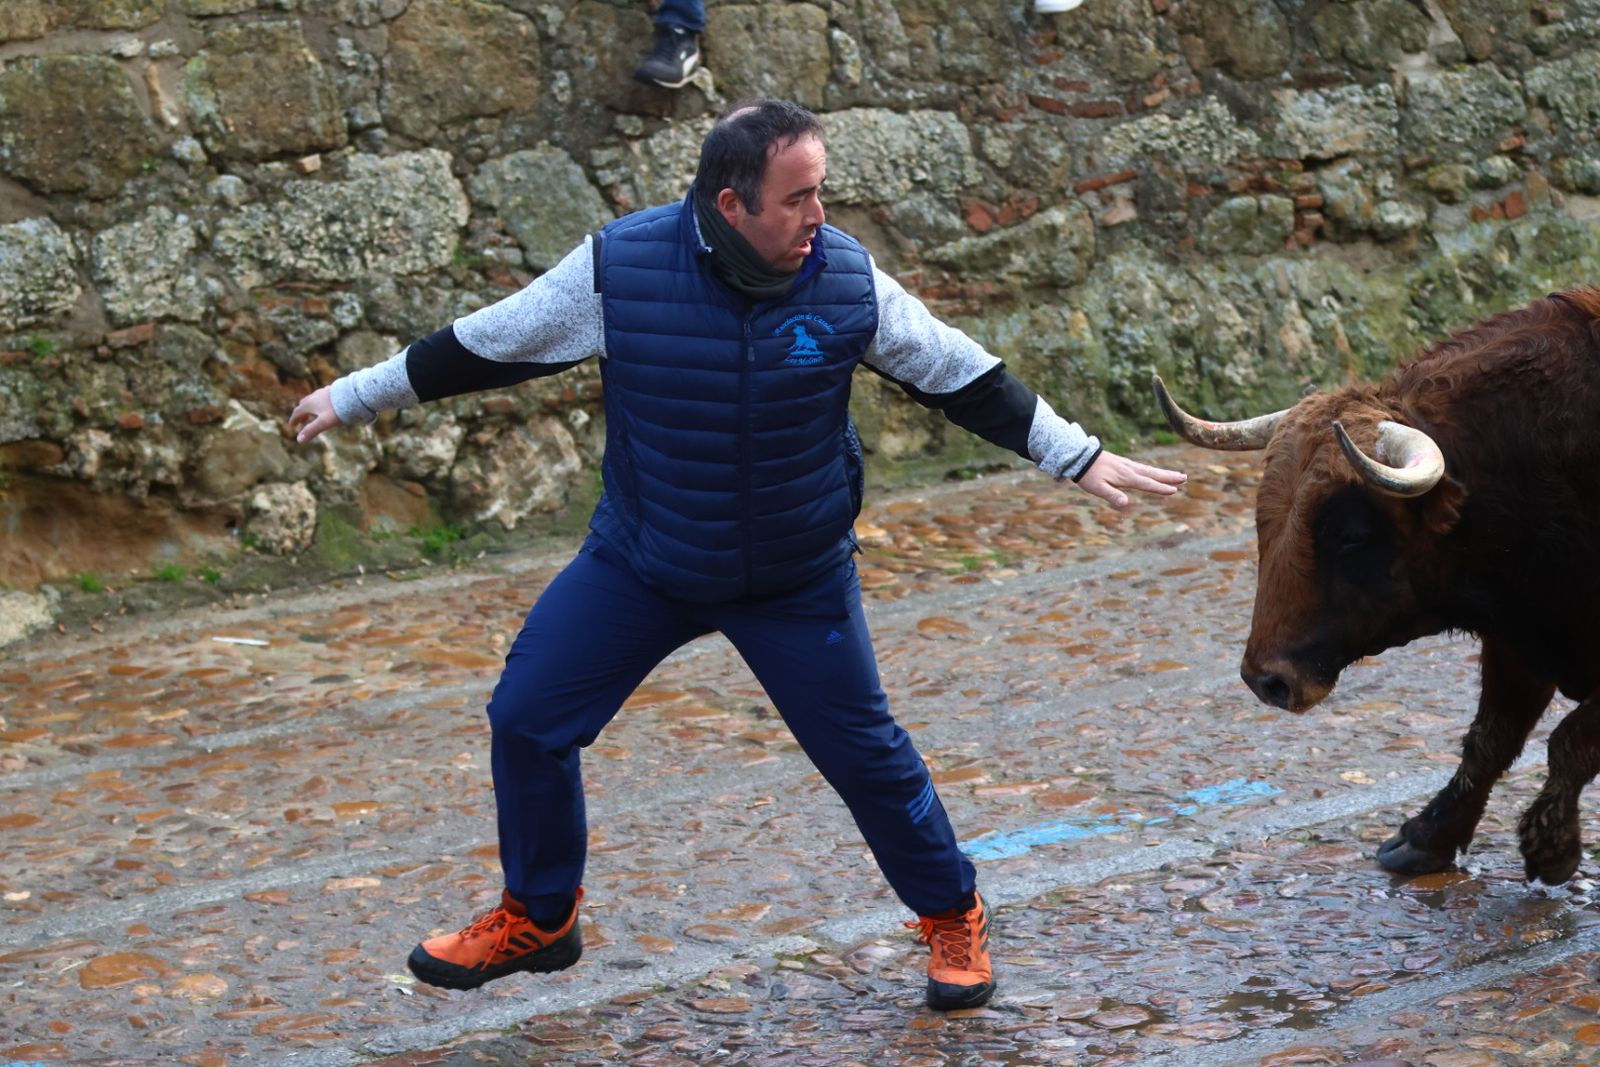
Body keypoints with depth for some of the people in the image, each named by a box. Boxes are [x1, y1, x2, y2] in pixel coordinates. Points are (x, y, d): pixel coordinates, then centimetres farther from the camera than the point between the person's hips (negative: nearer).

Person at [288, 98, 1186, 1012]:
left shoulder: (847, 279, -16)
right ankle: (536, 920, 22)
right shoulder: (620, 269, -19)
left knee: (866, 753, 3)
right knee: (527, 720, 0)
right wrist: (354, 397, 1)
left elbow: (964, 380, -3)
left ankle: (954, 917, 28)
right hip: (640, 563, 1)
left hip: (800, 580, -1)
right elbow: (485, 346, -6)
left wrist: (1080, 459, -2)